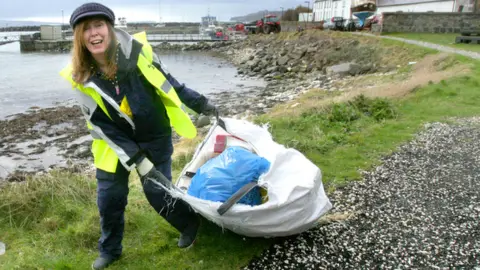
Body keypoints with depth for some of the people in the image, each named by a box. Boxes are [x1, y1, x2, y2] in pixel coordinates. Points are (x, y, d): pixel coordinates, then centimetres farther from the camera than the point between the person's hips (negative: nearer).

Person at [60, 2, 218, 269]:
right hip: (115, 140, 2)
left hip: (155, 136, -2)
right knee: (109, 195, 7)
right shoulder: (80, 77, -16)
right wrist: (136, 160, -18)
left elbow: (168, 81, -3)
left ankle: (190, 222, 33)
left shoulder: (136, 50, -20)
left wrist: (201, 103, 5)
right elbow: (102, 126, -13)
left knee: (157, 190, 2)